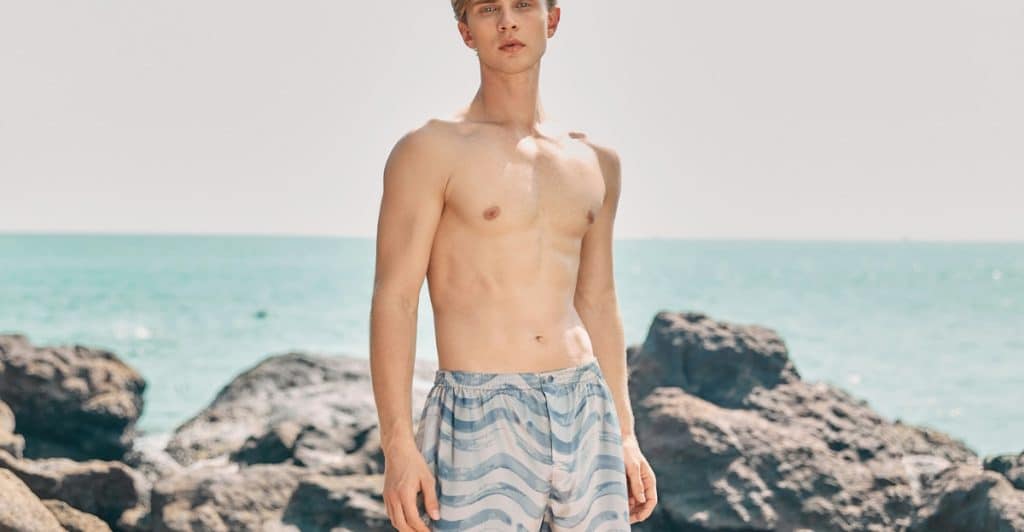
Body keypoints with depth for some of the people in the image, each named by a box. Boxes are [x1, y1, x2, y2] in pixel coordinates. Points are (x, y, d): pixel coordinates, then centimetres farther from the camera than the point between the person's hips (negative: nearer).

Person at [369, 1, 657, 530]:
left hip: (586, 413, 5)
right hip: (480, 424, -5)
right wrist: (397, 445, -14)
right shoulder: (431, 150, -2)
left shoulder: (595, 162, 14)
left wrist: (625, 435, 15)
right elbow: (393, 300, -7)